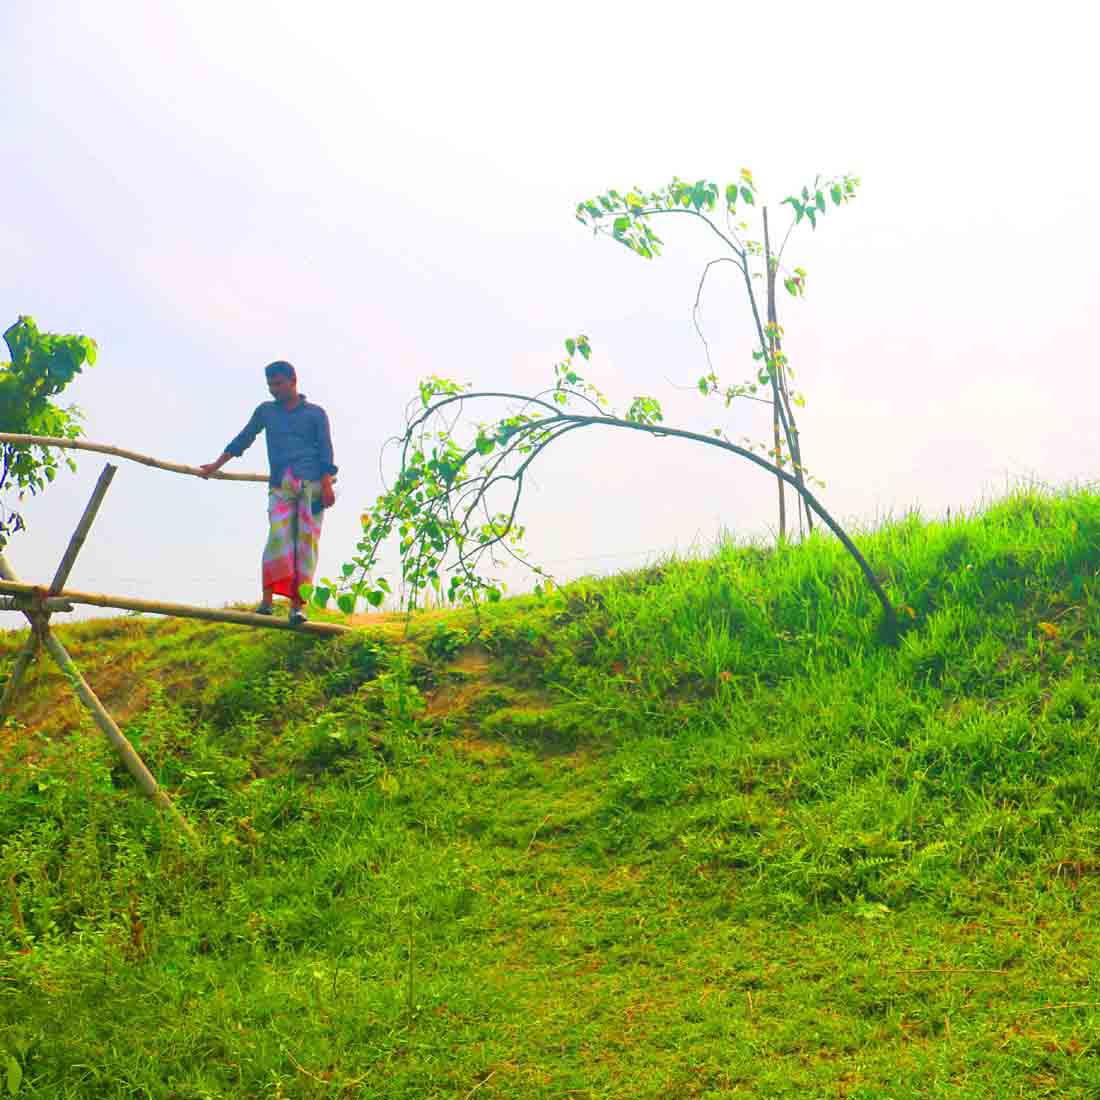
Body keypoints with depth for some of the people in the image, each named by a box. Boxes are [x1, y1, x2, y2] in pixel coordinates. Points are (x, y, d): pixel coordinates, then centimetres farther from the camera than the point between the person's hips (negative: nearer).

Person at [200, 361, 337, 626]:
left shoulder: (315, 413, 12)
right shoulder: (266, 411, 20)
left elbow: (326, 451, 4)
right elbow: (243, 439, 27)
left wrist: (327, 485, -7)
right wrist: (216, 465, 27)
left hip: (312, 484, -1)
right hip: (280, 485, 1)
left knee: (306, 542, -7)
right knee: (278, 536, -18)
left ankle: (296, 606, -8)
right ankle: (267, 599, -22)